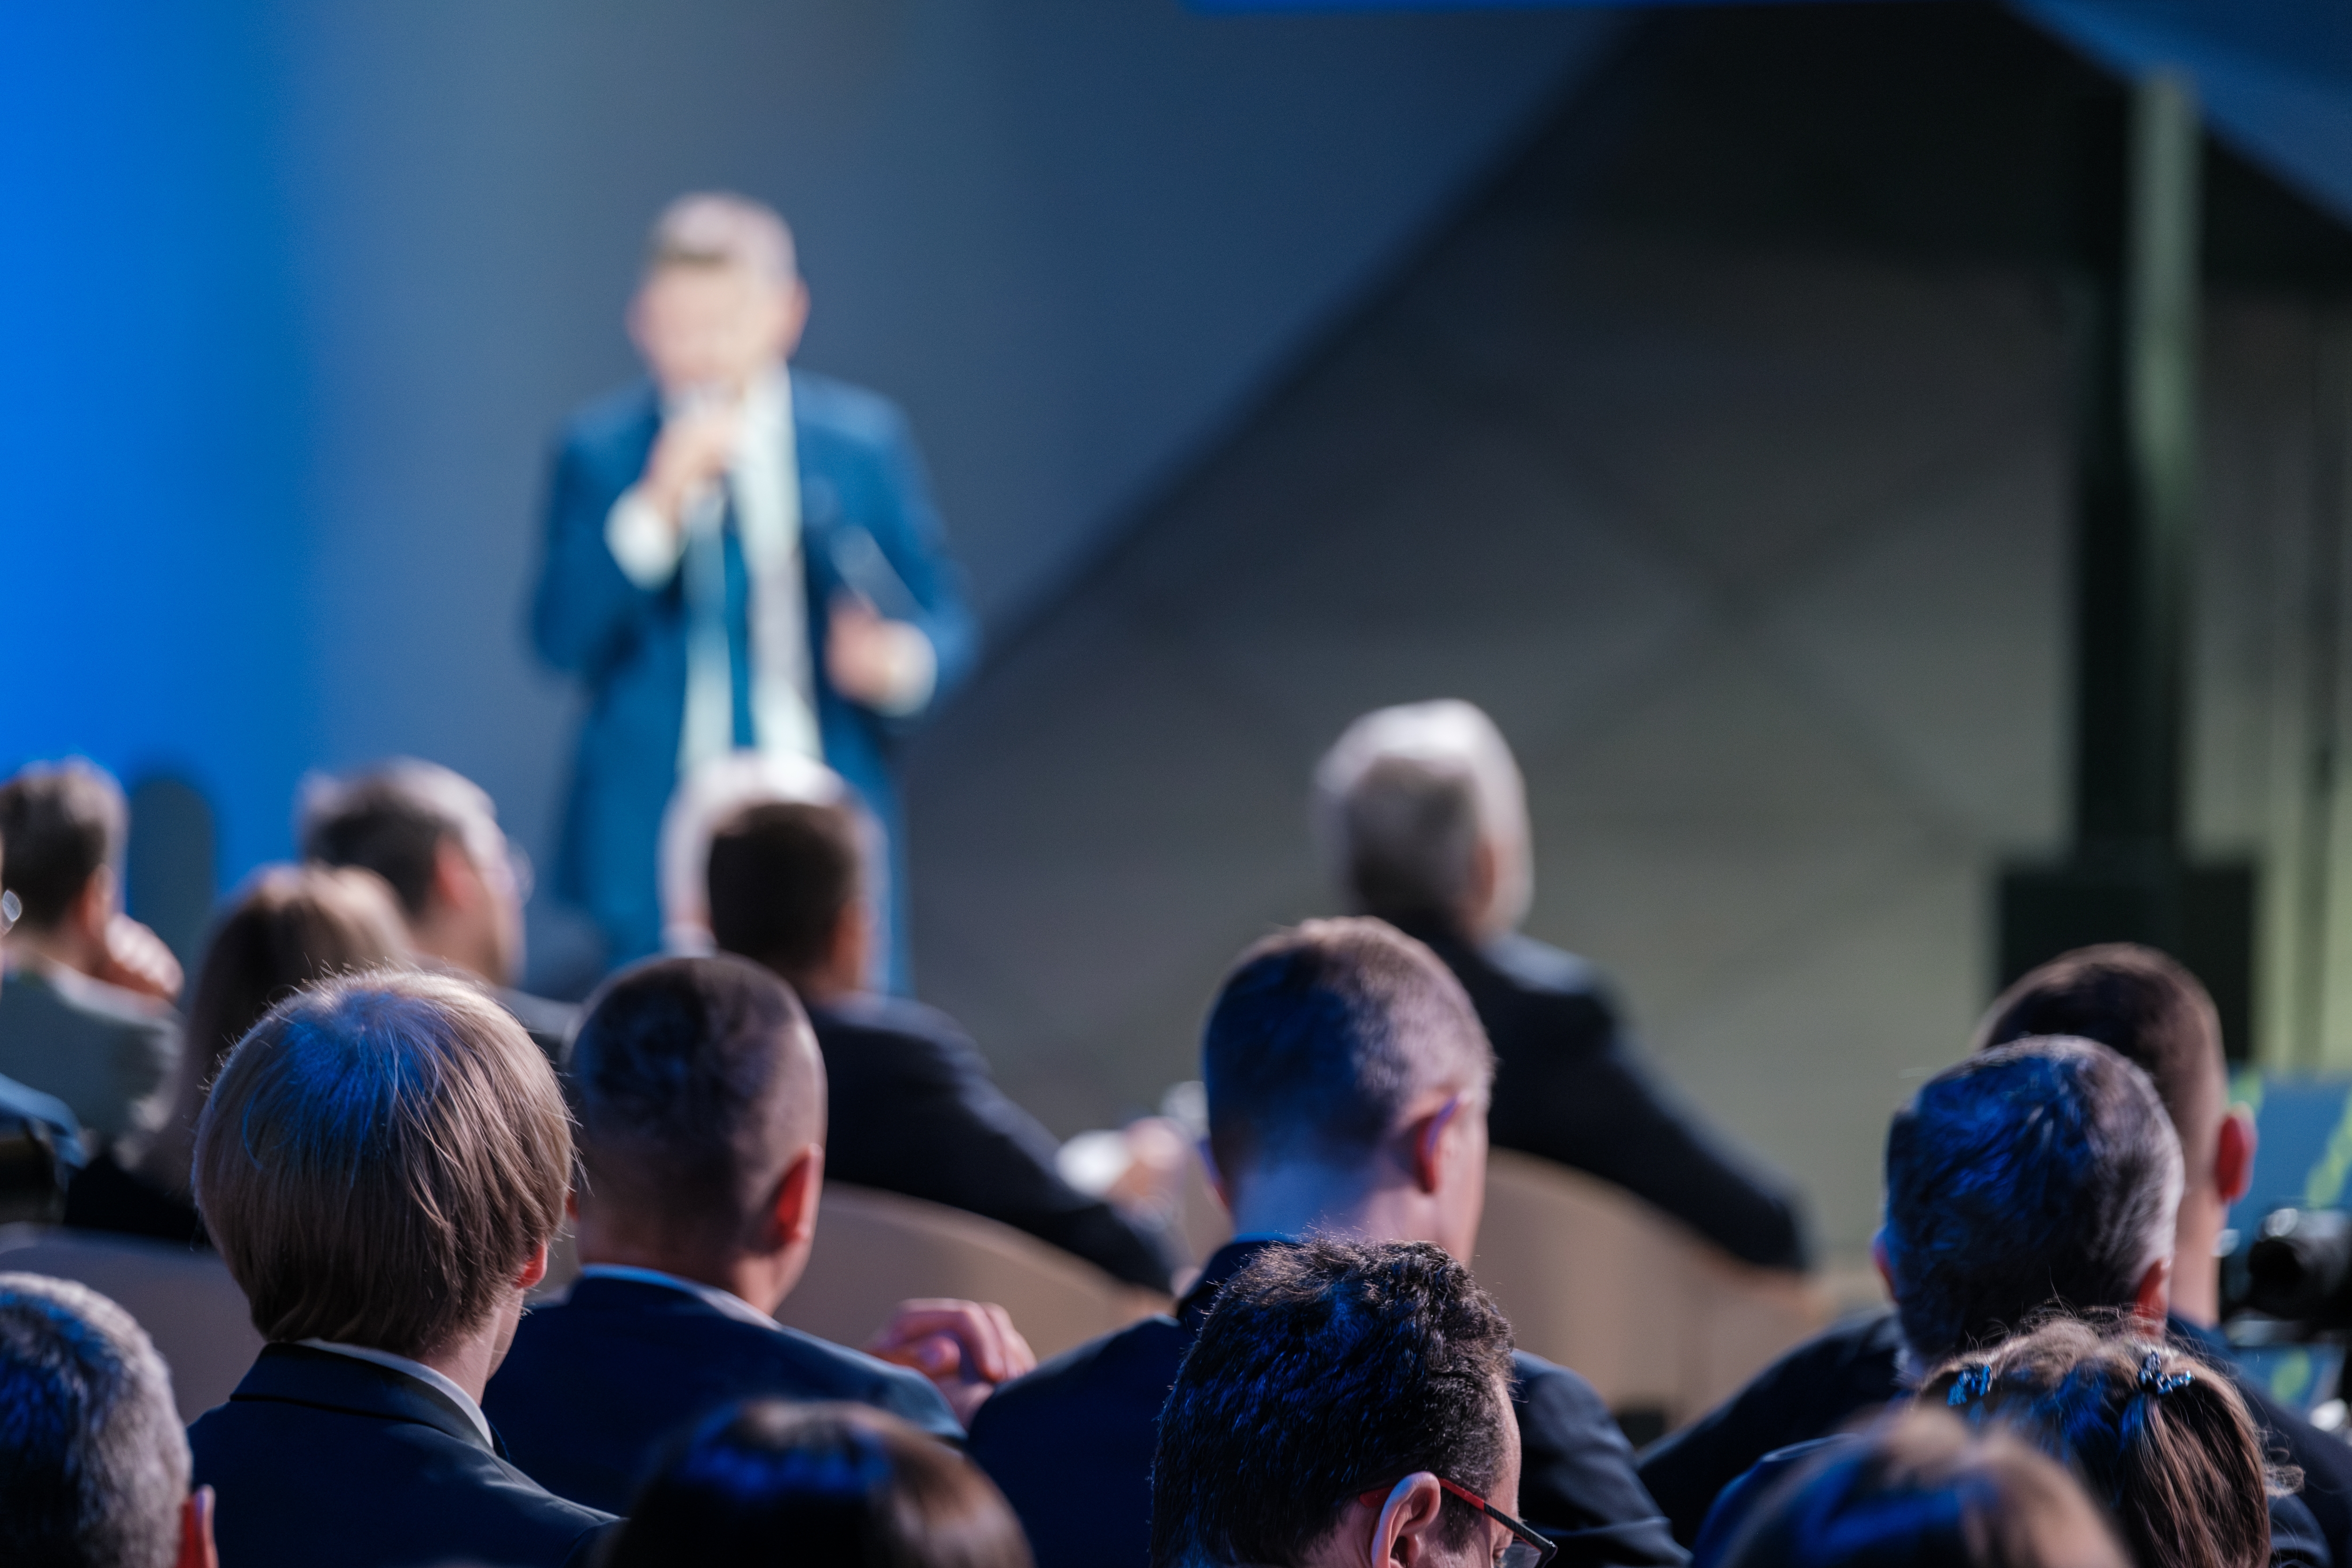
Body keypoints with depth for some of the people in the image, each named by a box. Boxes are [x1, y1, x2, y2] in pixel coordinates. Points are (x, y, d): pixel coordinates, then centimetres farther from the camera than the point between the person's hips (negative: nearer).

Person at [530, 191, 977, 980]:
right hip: (656, 847, -1)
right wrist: (656, 507, -18)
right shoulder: (601, 450, 3)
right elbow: (561, 639, -8)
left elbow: (942, 617, 10)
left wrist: (904, 662, -13)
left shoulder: (864, 438, 6)